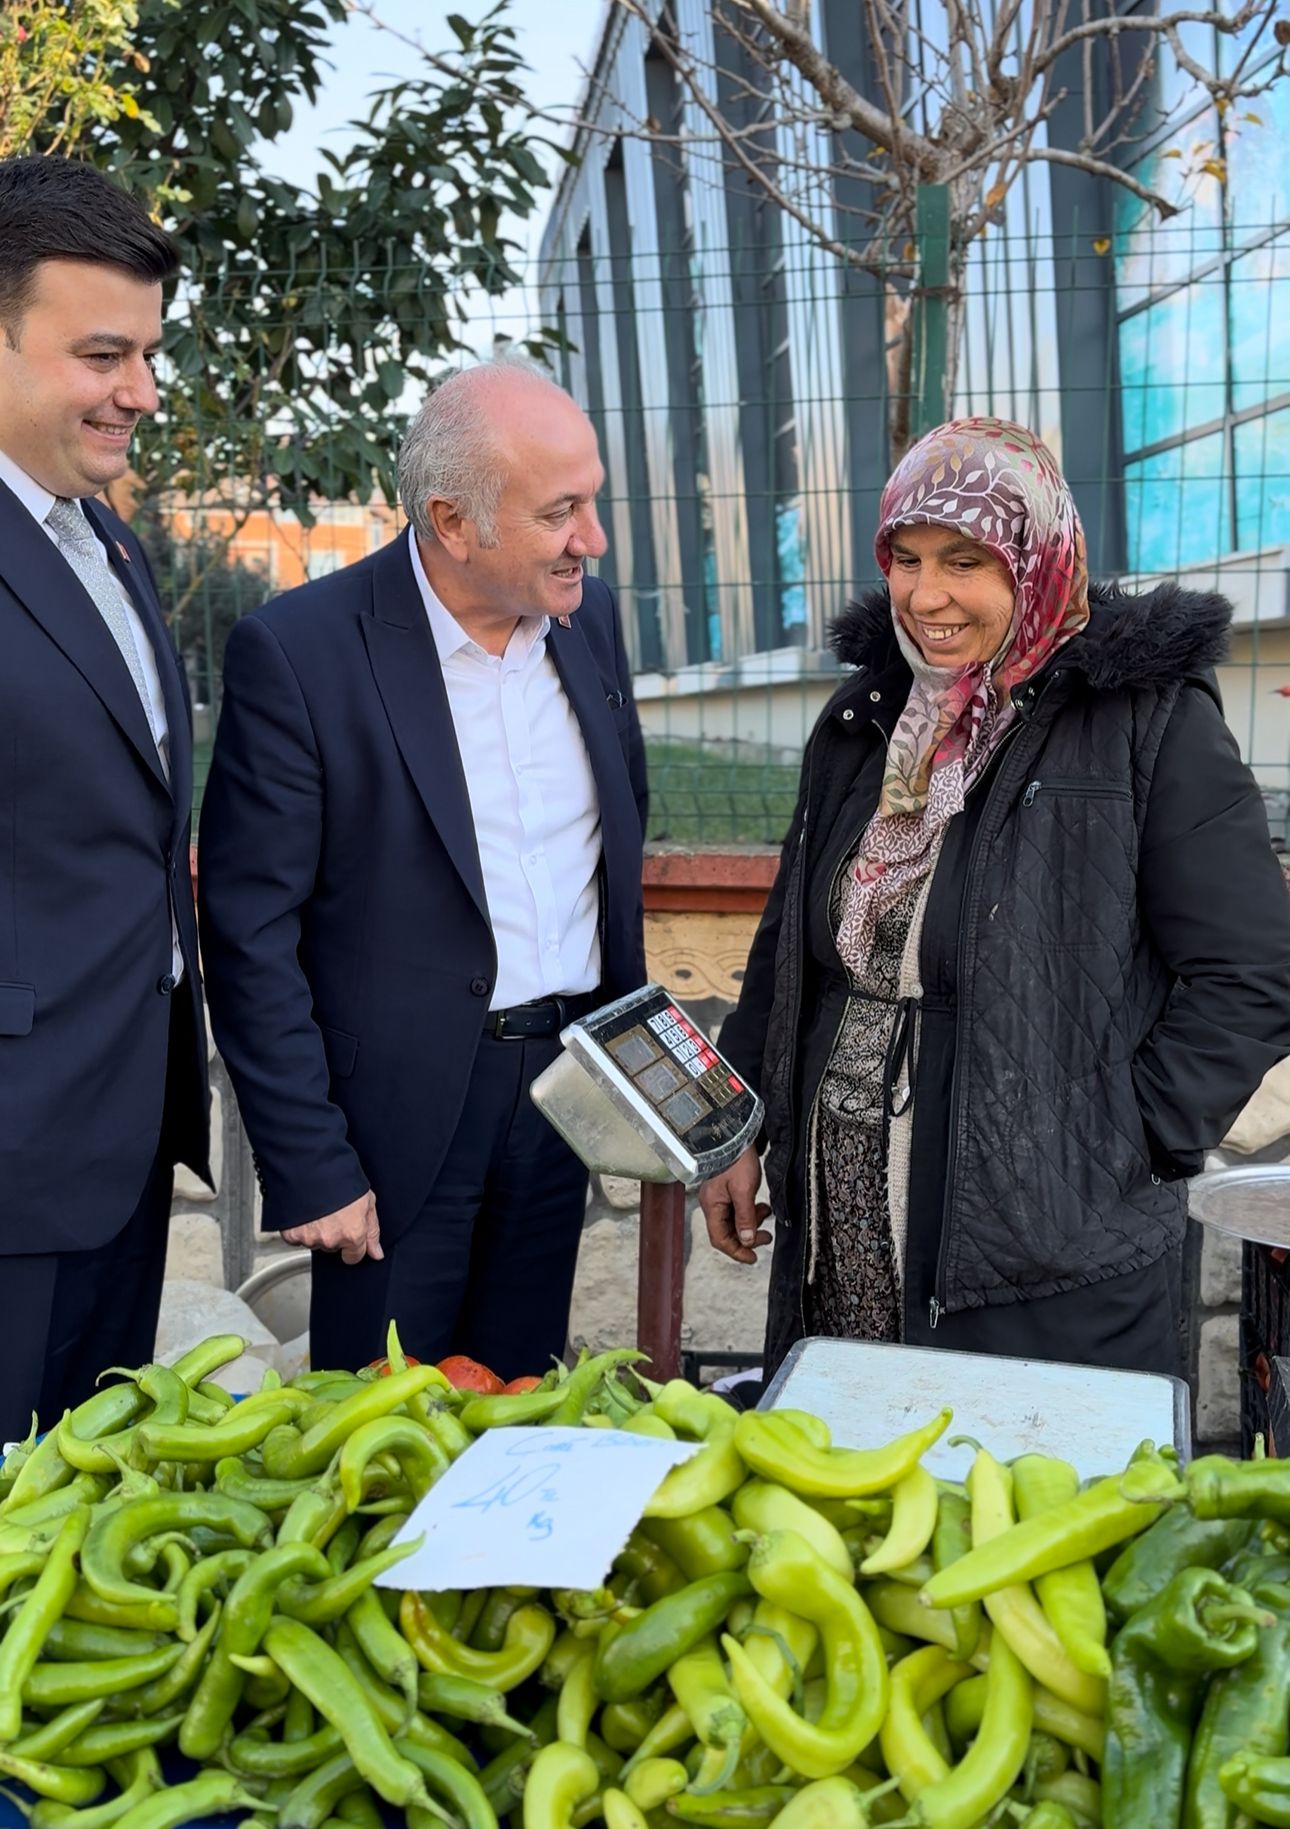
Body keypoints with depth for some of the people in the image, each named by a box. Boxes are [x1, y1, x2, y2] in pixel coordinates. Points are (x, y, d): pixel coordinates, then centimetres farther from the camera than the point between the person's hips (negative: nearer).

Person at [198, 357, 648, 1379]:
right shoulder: (297, 652, -15)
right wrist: (310, 1168, -12)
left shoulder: (587, 616, 3)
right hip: (402, 1117, -5)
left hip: (564, 1091, 5)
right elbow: (252, 935, -13)